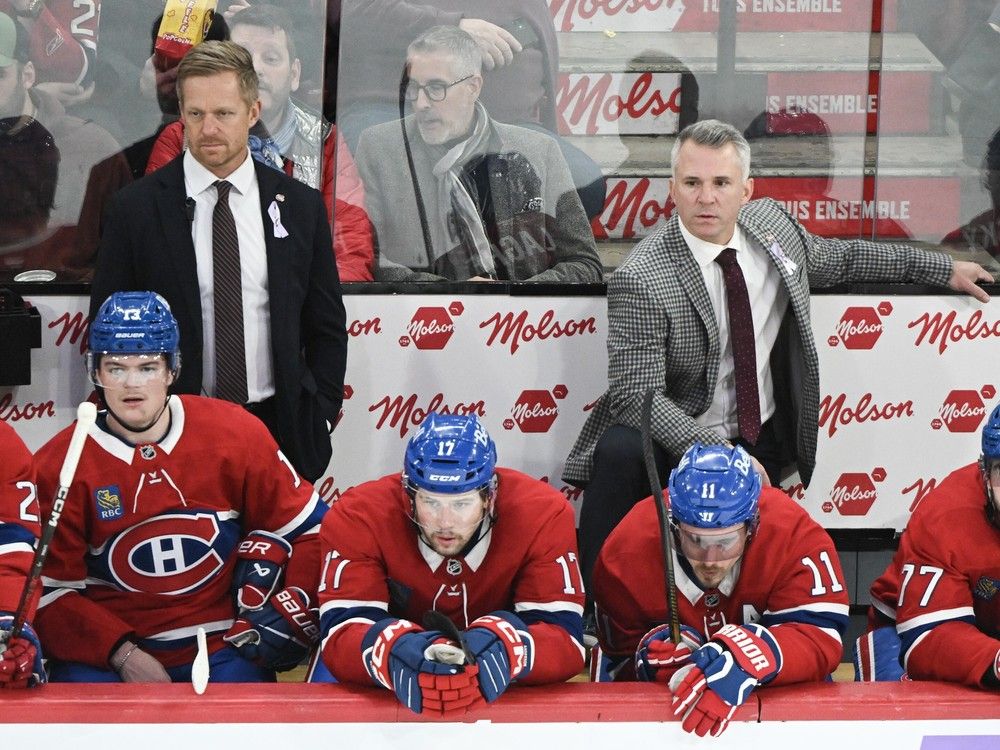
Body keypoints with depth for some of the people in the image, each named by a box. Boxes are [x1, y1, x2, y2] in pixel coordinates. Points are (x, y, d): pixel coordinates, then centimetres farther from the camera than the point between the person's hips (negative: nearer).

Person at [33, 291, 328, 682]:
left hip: (220, 646, 1)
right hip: (104, 652, -1)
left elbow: (310, 528, 6)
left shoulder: (237, 434, -2)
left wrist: (292, 610, -7)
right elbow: (49, 587, -2)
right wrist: (122, 653, -13)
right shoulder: (59, 464, -4)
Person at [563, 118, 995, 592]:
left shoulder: (770, 222, 1)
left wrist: (943, 269, 23)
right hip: (678, 440, -5)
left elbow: (838, 258, 21)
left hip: (762, 441, 5)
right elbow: (638, 396, -23)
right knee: (620, 452, -35)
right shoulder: (642, 280, -19)